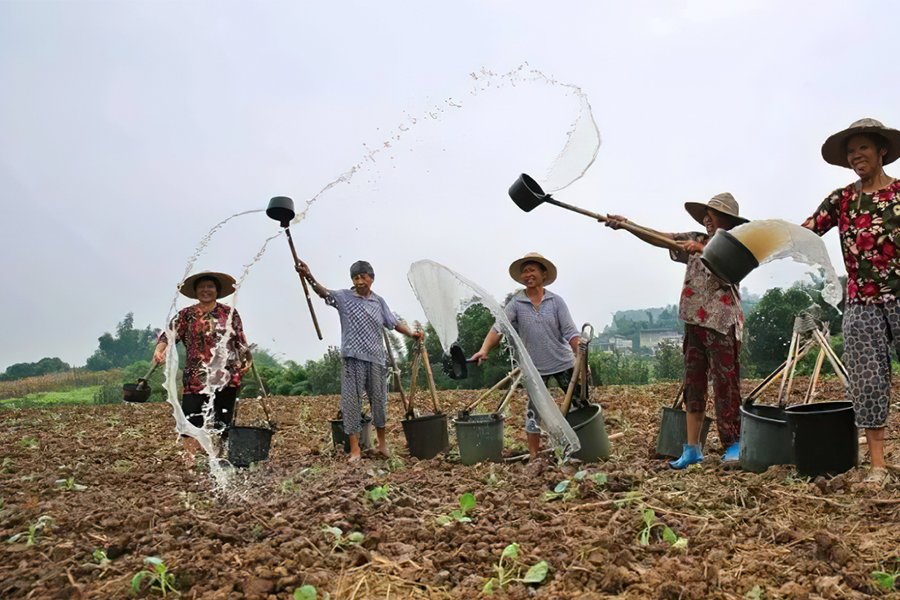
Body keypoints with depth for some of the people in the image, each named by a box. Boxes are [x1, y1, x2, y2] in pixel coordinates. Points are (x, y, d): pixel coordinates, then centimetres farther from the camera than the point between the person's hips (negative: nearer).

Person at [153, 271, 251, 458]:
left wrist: (246, 360, -1)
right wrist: (160, 350, -20)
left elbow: (240, 341, 13)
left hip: (226, 377, 0)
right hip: (196, 377, 0)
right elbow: (170, 334, -1)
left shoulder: (229, 314, 12)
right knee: (191, 422, -8)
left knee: (221, 424, 3)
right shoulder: (186, 315, 11)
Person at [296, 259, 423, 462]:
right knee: (350, 400, -3)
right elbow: (324, 292, -15)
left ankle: (382, 443, 27)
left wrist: (411, 333, 1)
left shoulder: (379, 301, 11)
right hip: (352, 358, -2)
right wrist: (309, 277, -33)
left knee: (379, 399, 9)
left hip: (376, 357, 3)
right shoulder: (344, 297, 2)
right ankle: (354, 447, 6)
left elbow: (394, 323, 16)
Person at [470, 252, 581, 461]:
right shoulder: (516, 303, -3)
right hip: (535, 367, 0)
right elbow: (499, 327, -13)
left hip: (563, 363, 1)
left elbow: (570, 332, -4)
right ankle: (533, 455, 16)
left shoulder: (556, 301, -2)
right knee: (533, 411, 4)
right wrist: (484, 349, -29)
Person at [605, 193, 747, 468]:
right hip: (694, 323, 6)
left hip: (723, 325, -5)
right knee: (693, 386, 6)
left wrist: (702, 250, -32)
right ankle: (692, 448, 12)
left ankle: (734, 445, 11)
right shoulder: (695, 241, 15)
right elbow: (660, 239, 9)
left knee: (726, 386, -3)